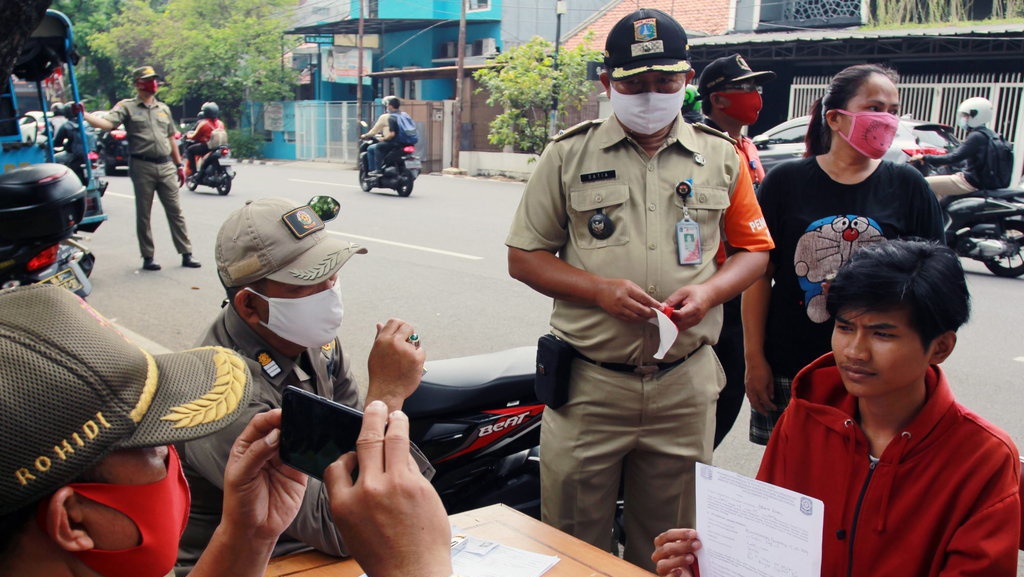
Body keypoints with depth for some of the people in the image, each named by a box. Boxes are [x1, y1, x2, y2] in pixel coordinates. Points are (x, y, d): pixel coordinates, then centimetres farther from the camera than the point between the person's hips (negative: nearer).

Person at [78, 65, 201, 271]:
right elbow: (107, 123, -15)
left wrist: (179, 165, 16)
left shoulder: (163, 108, 16)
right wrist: (84, 115, -32)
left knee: (175, 212, 5)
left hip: (166, 166, 4)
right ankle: (148, 257, 12)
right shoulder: (127, 107, 0)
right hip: (142, 167, -4)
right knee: (143, 215, 4)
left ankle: (186, 254, 10)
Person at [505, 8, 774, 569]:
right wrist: (602, 290, -14)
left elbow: (753, 248, 12)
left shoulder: (721, 155, 7)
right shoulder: (569, 154, 2)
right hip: (589, 383, -1)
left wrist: (709, 291, -9)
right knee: (573, 544, 9)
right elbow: (523, 257, 1)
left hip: (684, 385, 2)